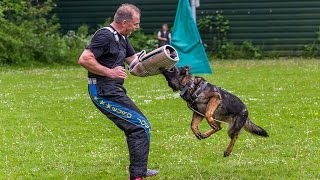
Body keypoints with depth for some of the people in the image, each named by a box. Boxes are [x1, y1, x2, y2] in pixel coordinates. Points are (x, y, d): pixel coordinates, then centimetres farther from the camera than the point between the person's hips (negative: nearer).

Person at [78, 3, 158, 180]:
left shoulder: (121, 38, 14)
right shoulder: (105, 36, -17)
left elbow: (134, 60, 21)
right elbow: (84, 59, -24)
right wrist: (110, 72, -21)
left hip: (113, 90, 11)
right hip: (104, 92, -11)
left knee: (135, 127, 22)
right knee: (142, 126, -11)